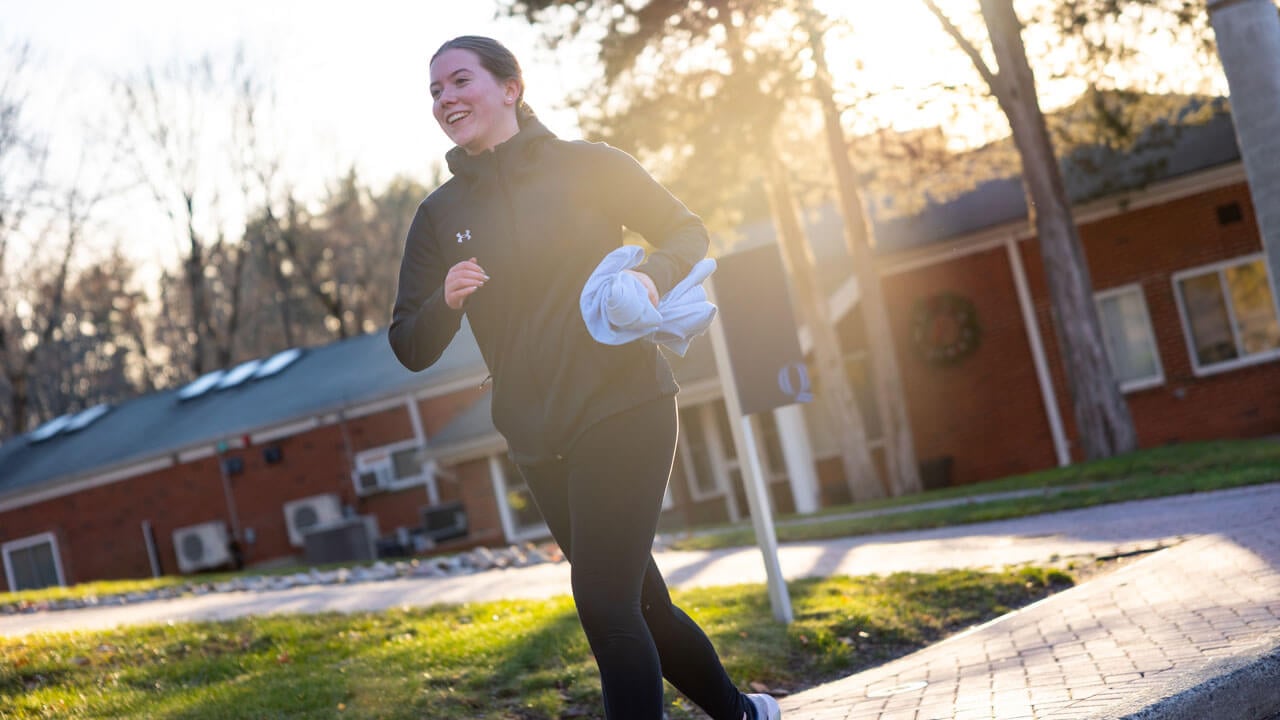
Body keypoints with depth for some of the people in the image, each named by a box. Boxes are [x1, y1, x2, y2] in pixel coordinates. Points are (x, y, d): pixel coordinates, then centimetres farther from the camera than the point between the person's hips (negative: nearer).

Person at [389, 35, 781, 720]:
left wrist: (653, 273, -16)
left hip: (623, 411, -5)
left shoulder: (587, 165, -2)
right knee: (640, 604, 15)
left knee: (603, 604, -15)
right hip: (538, 441, 5)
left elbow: (687, 233, 6)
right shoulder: (438, 215, 7)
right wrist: (445, 301, -16)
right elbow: (410, 348, 5)